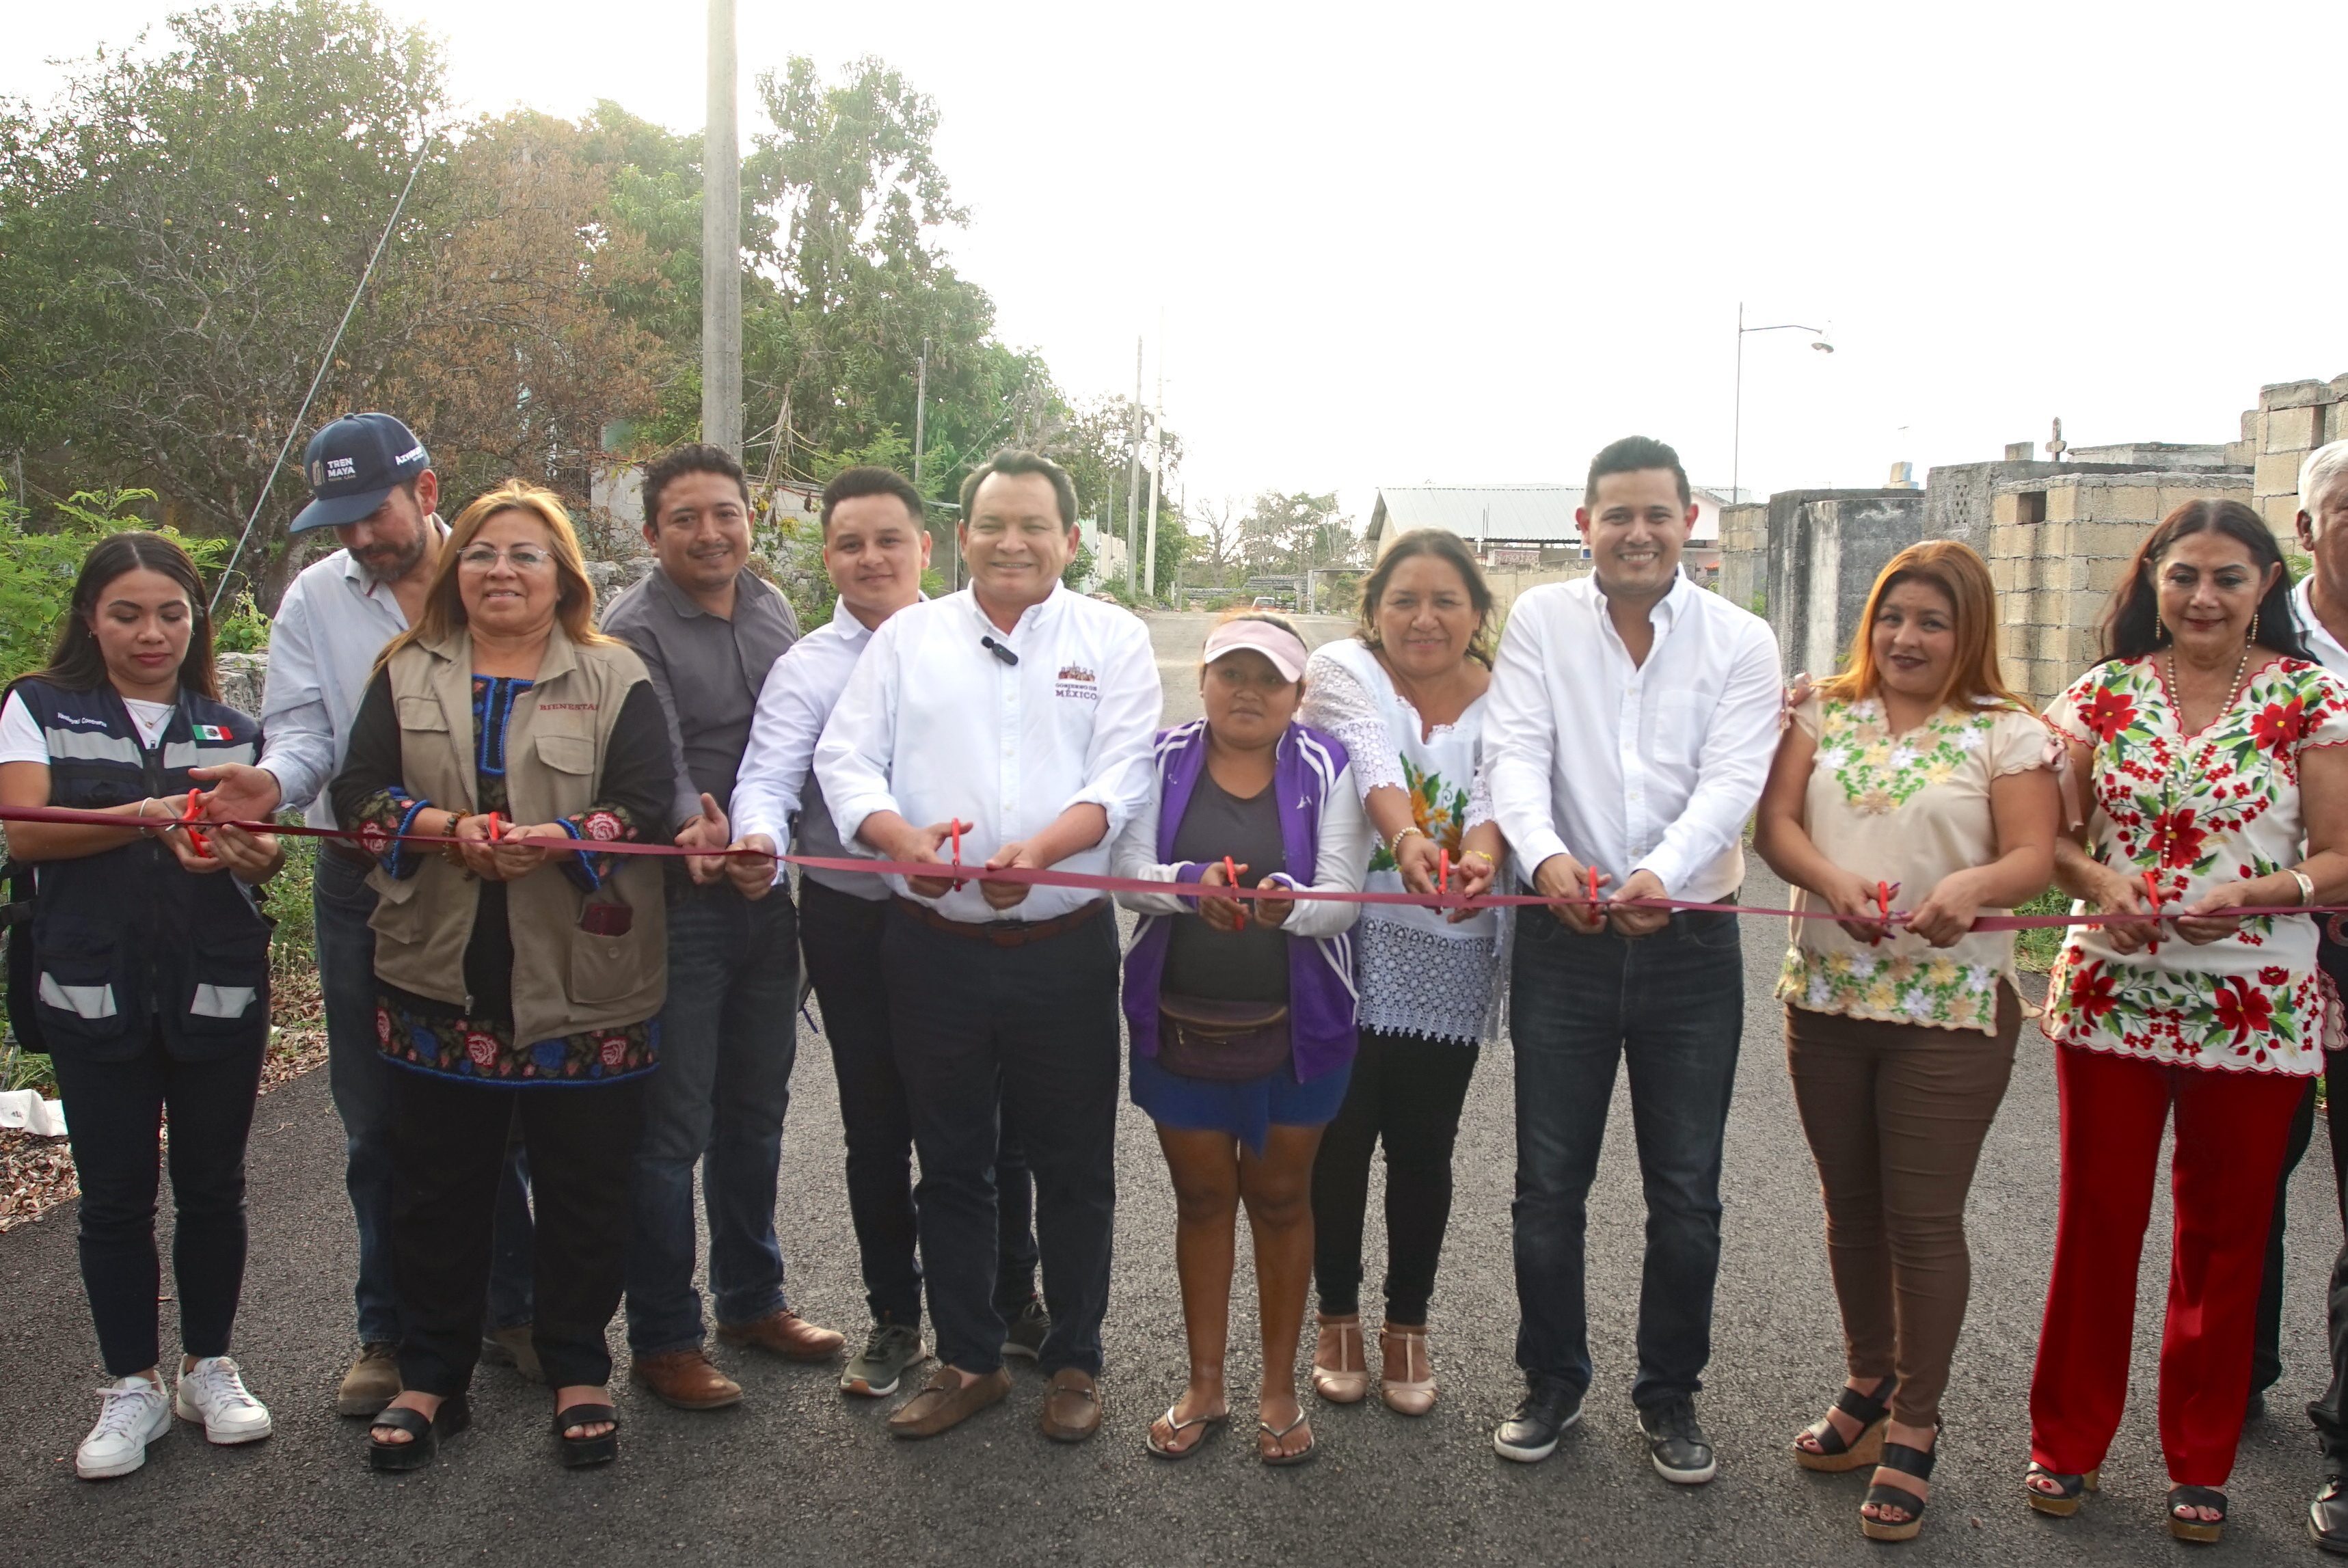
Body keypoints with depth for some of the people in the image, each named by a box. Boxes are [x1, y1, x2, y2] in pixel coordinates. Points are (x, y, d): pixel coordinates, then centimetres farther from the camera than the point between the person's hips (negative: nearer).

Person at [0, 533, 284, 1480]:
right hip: (94, 991, -2)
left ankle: (210, 1366, 24)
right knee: (114, 1195, 5)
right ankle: (133, 1385, 19)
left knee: (212, 1184, 9)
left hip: (219, 990, 2)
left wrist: (244, 848, -22)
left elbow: (267, 858, 2)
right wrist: (146, 817, -26)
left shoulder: (229, 728, 11)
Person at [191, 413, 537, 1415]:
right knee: (378, 1123, 10)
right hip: (363, 890, 2)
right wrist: (273, 779, -25)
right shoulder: (314, 600, 5)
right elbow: (305, 732, -2)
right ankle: (391, 1329, 25)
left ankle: (511, 1311, 24)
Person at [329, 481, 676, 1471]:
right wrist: (448, 828, -17)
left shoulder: (614, 678, 2)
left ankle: (579, 1371, 23)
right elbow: (358, 795, 2)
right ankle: (431, 1375, 26)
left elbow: (646, 806, -7)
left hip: (581, 983, -2)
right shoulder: (407, 674, 10)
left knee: (584, 1185, 7)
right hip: (440, 977, 2)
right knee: (436, 1184, 10)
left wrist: (550, 842, -23)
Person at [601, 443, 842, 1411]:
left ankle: (752, 1297, 34)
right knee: (672, 1128, 1)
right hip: (678, 905, -6)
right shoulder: (633, 632, -12)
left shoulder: (773, 613, 9)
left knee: (756, 1111, 18)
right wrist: (695, 825, -44)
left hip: (767, 893, 7)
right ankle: (663, 1340, 15)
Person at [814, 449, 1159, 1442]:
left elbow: (1122, 777, -8)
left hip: (1064, 946, -1)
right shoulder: (908, 636, 8)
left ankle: (1073, 1360, 27)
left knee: (1074, 1165, 9)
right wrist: (899, 836, -19)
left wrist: (1039, 849, -26)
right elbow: (845, 758, 2)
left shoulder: (1113, 640, 4)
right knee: (950, 1164, 12)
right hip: (934, 945, 2)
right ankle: (968, 1361, 28)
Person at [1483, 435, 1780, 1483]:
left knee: (1687, 1192, 8)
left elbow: (1731, 783, -12)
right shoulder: (1541, 622, 1)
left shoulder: (1741, 643, 1)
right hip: (1563, 940, 0)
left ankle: (1669, 1395, 28)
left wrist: (1661, 871, -31)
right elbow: (1516, 754, -10)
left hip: (1691, 944, 0)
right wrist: (1546, 854, -31)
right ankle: (1552, 1382, 28)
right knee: (1548, 1183, 9)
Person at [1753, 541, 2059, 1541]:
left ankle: (1914, 1425, 18)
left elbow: (2034, 858, -8)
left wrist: (1972, 887, -30)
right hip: (1826, 995, 4)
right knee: (1852, 1205, 15)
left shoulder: (2008, 732, -1)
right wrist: (1832, 879, -22)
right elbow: (1775, 824, -2)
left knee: (1923, 1218, 2)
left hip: (1952, 1008, -3)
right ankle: (1869, 1385, 34)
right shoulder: (1825, 714, 7)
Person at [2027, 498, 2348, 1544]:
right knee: (2096, 1219, 7)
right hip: (2110, 994, 1)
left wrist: (2256, 895, -21)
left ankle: (2200, 1463, 26)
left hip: (2256, 1006, -1)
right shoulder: (2102, 694, 4)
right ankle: (2068, 1441, 22)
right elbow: (2052, 832, 6)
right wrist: (2098, 879, -14)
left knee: (2225, 1233, 10)